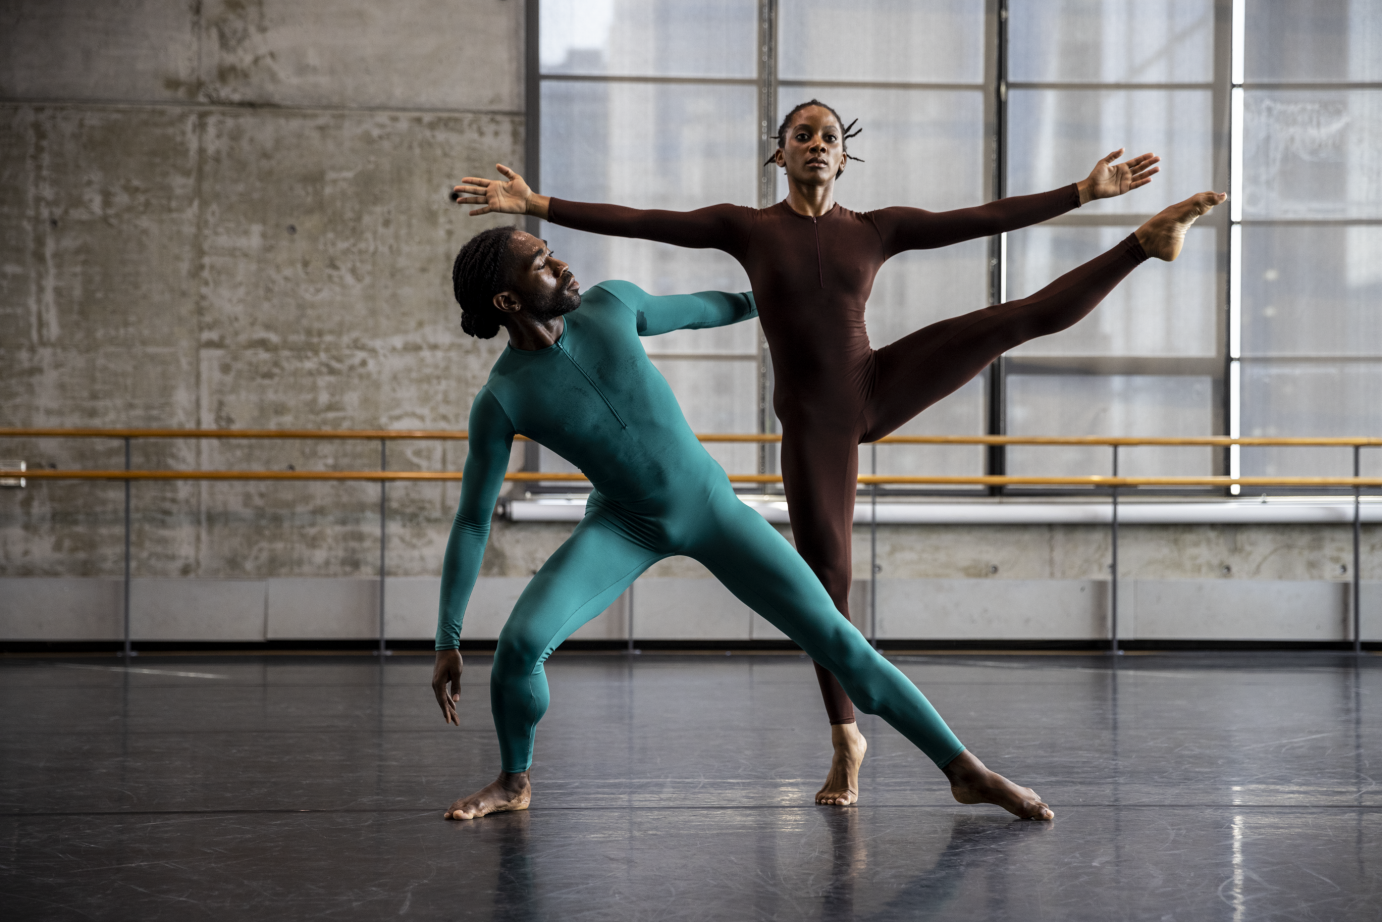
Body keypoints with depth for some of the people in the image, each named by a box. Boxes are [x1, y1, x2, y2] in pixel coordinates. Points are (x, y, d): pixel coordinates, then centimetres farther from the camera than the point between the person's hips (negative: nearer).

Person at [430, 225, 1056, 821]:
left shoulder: (610, 304, -13)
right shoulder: (500, 400, -19)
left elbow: (700, 310, 8)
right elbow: (472, 521, -12)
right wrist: (447, 642, -13)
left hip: (711, 503, 2)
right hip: (624, 525, -1)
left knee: (834, 637, -7)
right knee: (522, 639, -25)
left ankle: (965, 770, 0)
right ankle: (514, 781, 5)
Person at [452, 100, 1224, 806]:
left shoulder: (877, 228, 4)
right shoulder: (747, 227, 1)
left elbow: (985, 219, 1)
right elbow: (639, 221, -5)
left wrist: (1085, 191, -3)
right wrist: (538, 206, -12)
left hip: (878, 389, 1)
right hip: (812, 422, -1)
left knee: (1033, 315, -11)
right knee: (825, 571, 1)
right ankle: (847, 738, 15)